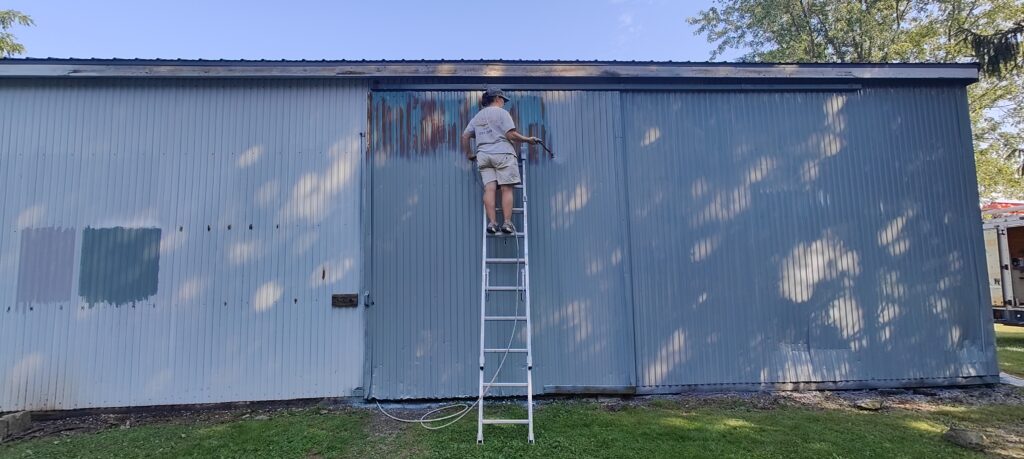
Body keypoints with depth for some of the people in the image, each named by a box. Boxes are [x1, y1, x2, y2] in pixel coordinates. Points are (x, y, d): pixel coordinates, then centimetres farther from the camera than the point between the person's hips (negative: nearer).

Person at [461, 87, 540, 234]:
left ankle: (492, 222, -12)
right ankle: (507, 223, -11)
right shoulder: (502, 112, 3)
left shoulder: (477, 116, 21)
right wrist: (527, 139, 3)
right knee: (507, 189, -6)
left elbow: (465, 136, 16)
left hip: (483, 156, 5)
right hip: (502, 153, -5)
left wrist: (469, 153, 26)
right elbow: (511, 135, -8)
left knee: (489, 189, -3)